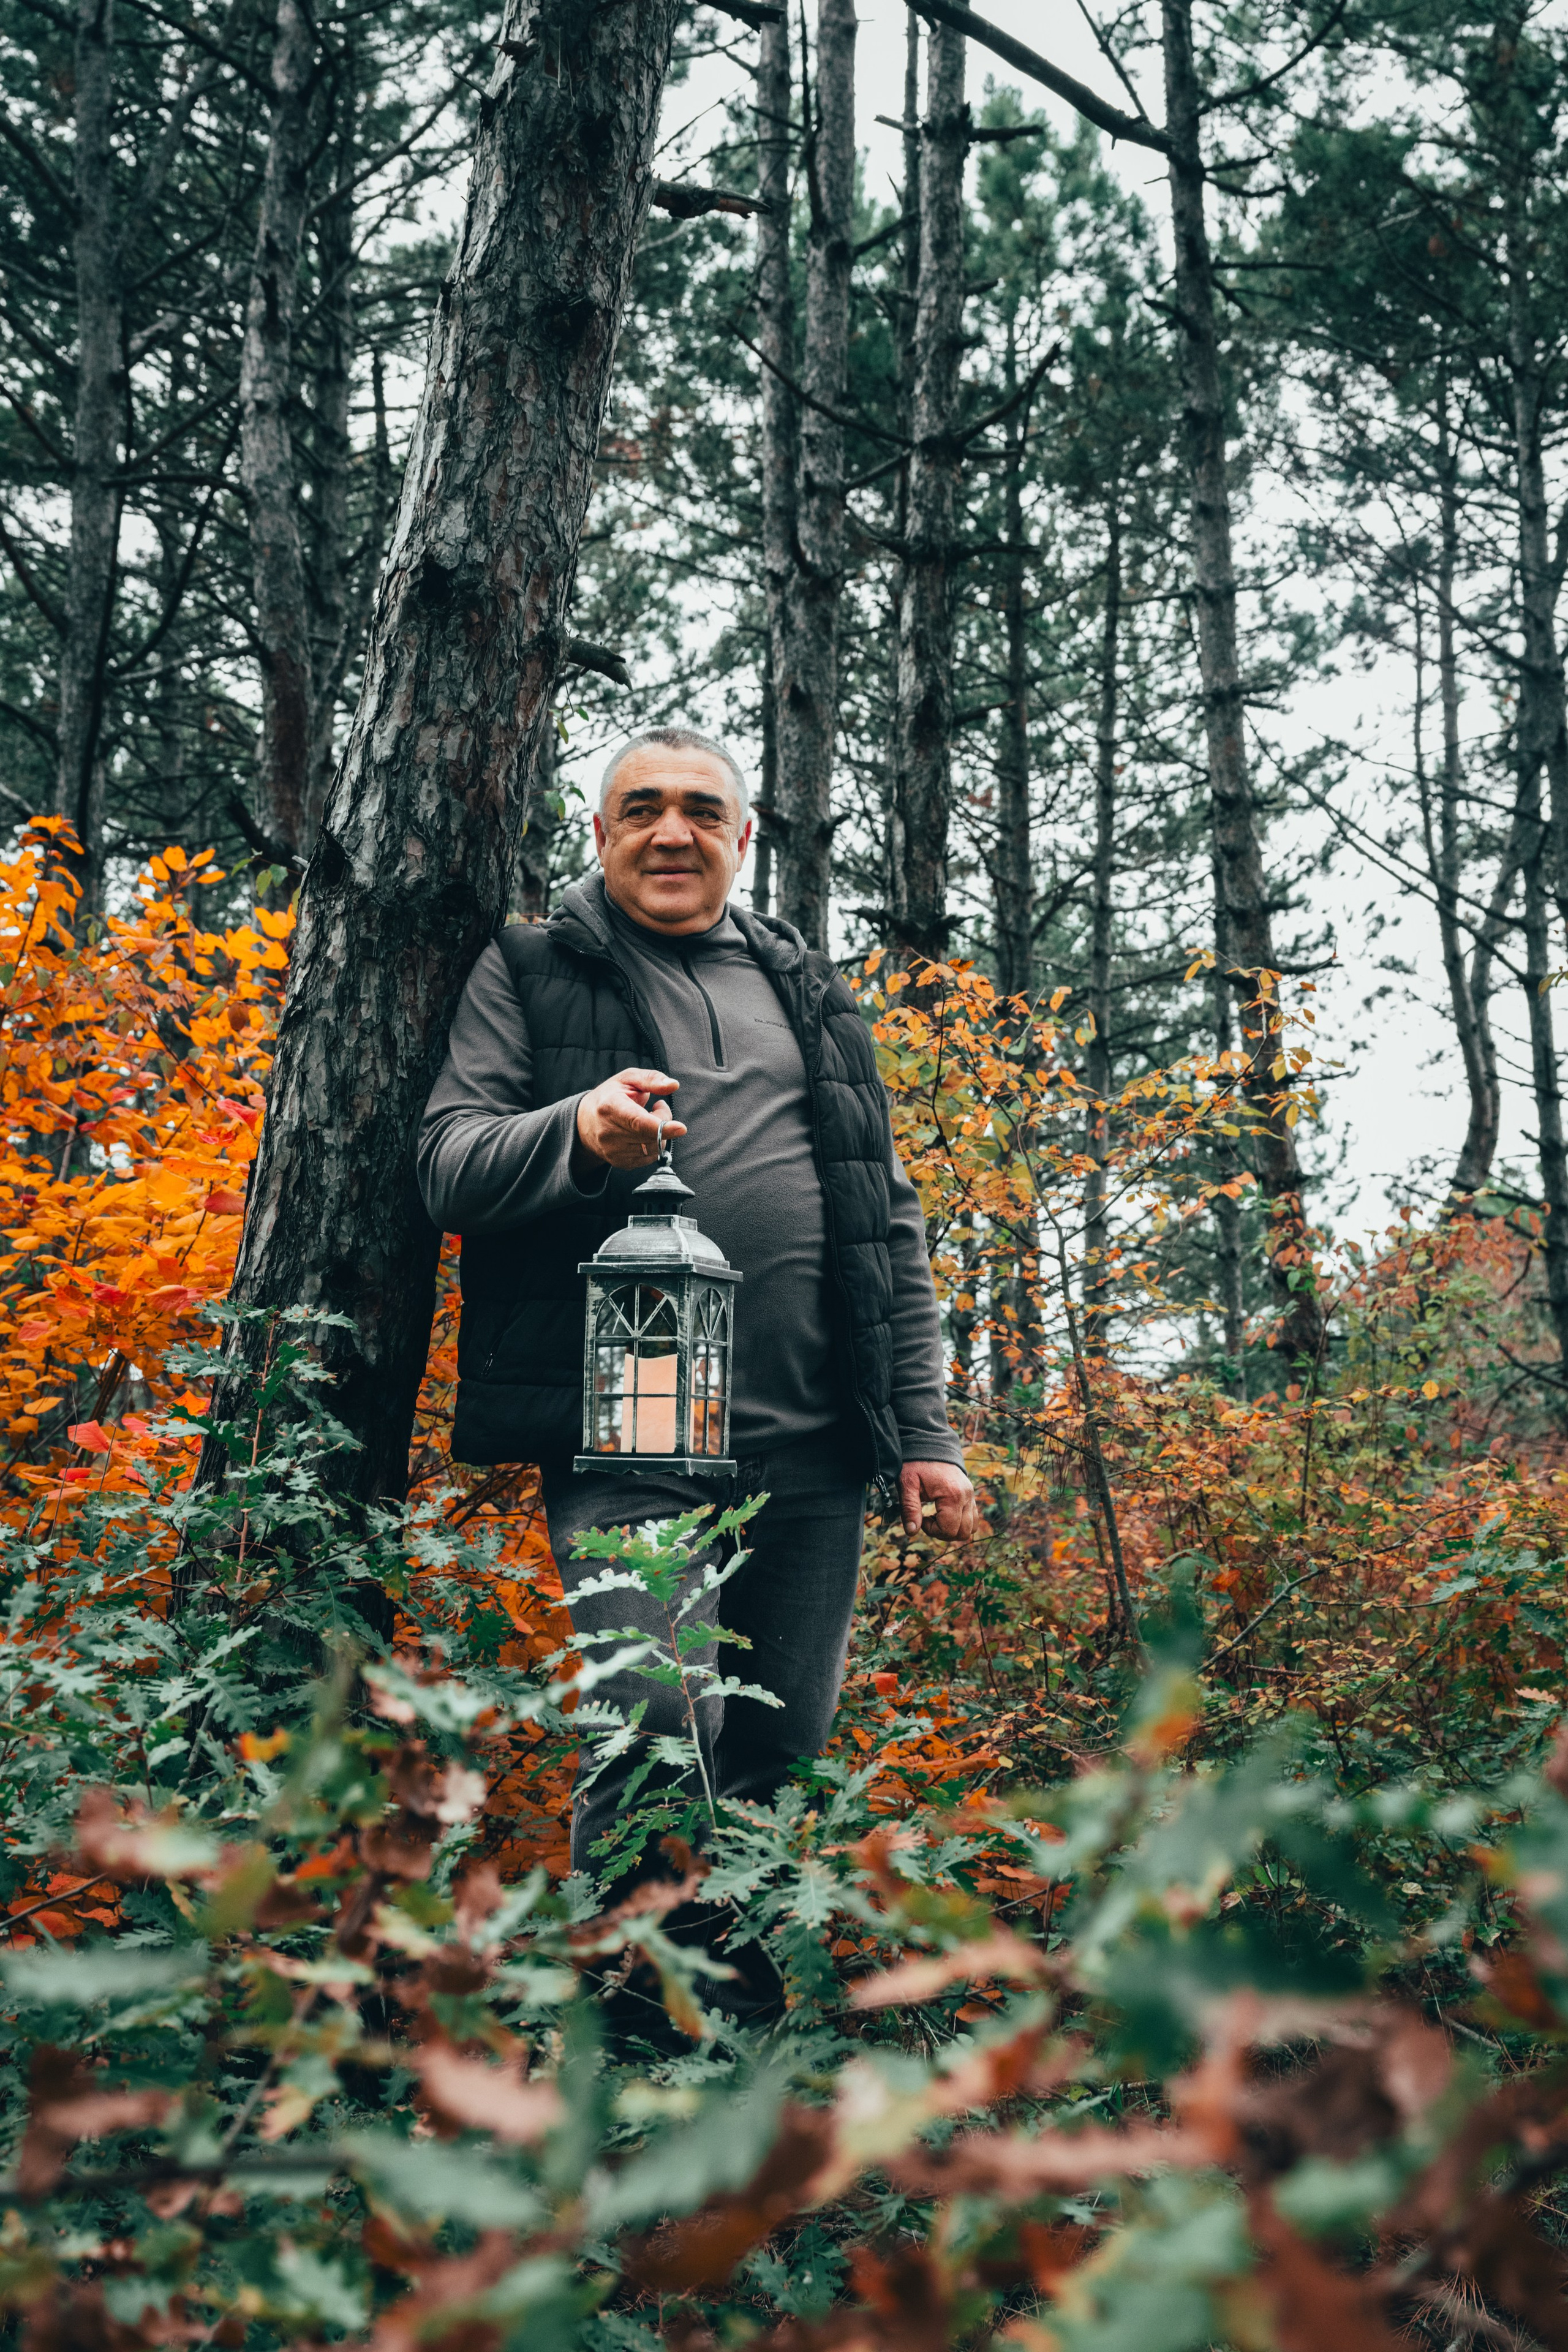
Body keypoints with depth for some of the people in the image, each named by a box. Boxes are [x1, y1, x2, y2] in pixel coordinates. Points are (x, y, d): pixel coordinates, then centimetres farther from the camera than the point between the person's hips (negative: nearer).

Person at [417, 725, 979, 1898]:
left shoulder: (812, 995, 22)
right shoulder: (531, 971, 12)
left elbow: (890, 1224, 20)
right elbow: (448, 1164, 0)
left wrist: (925, 1430, 12)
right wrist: (575, 1132, -22)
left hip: (811, 1447, 4)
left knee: (781, 1766, 6)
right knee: (658, 1734, -18)